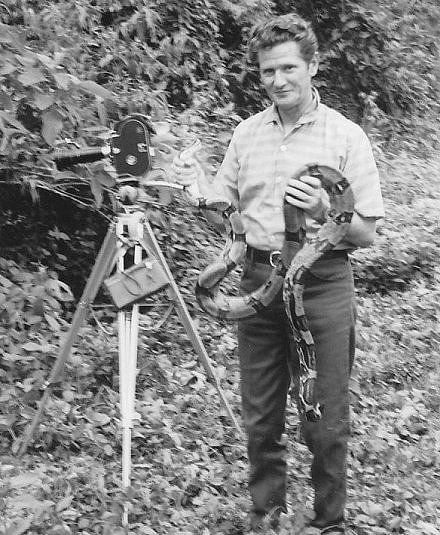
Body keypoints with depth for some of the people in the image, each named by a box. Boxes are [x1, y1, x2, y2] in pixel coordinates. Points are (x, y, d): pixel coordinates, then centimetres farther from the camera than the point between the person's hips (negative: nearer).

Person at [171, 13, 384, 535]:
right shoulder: (246, 133, 8)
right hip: (259, 279, 4)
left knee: (324, 422, 2)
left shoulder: (346, 136, -4)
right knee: (259, 416, 12)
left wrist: (325, 211, -22)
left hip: (323, 283, -3)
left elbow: (366, 233, -4)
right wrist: (200, 184, -5)